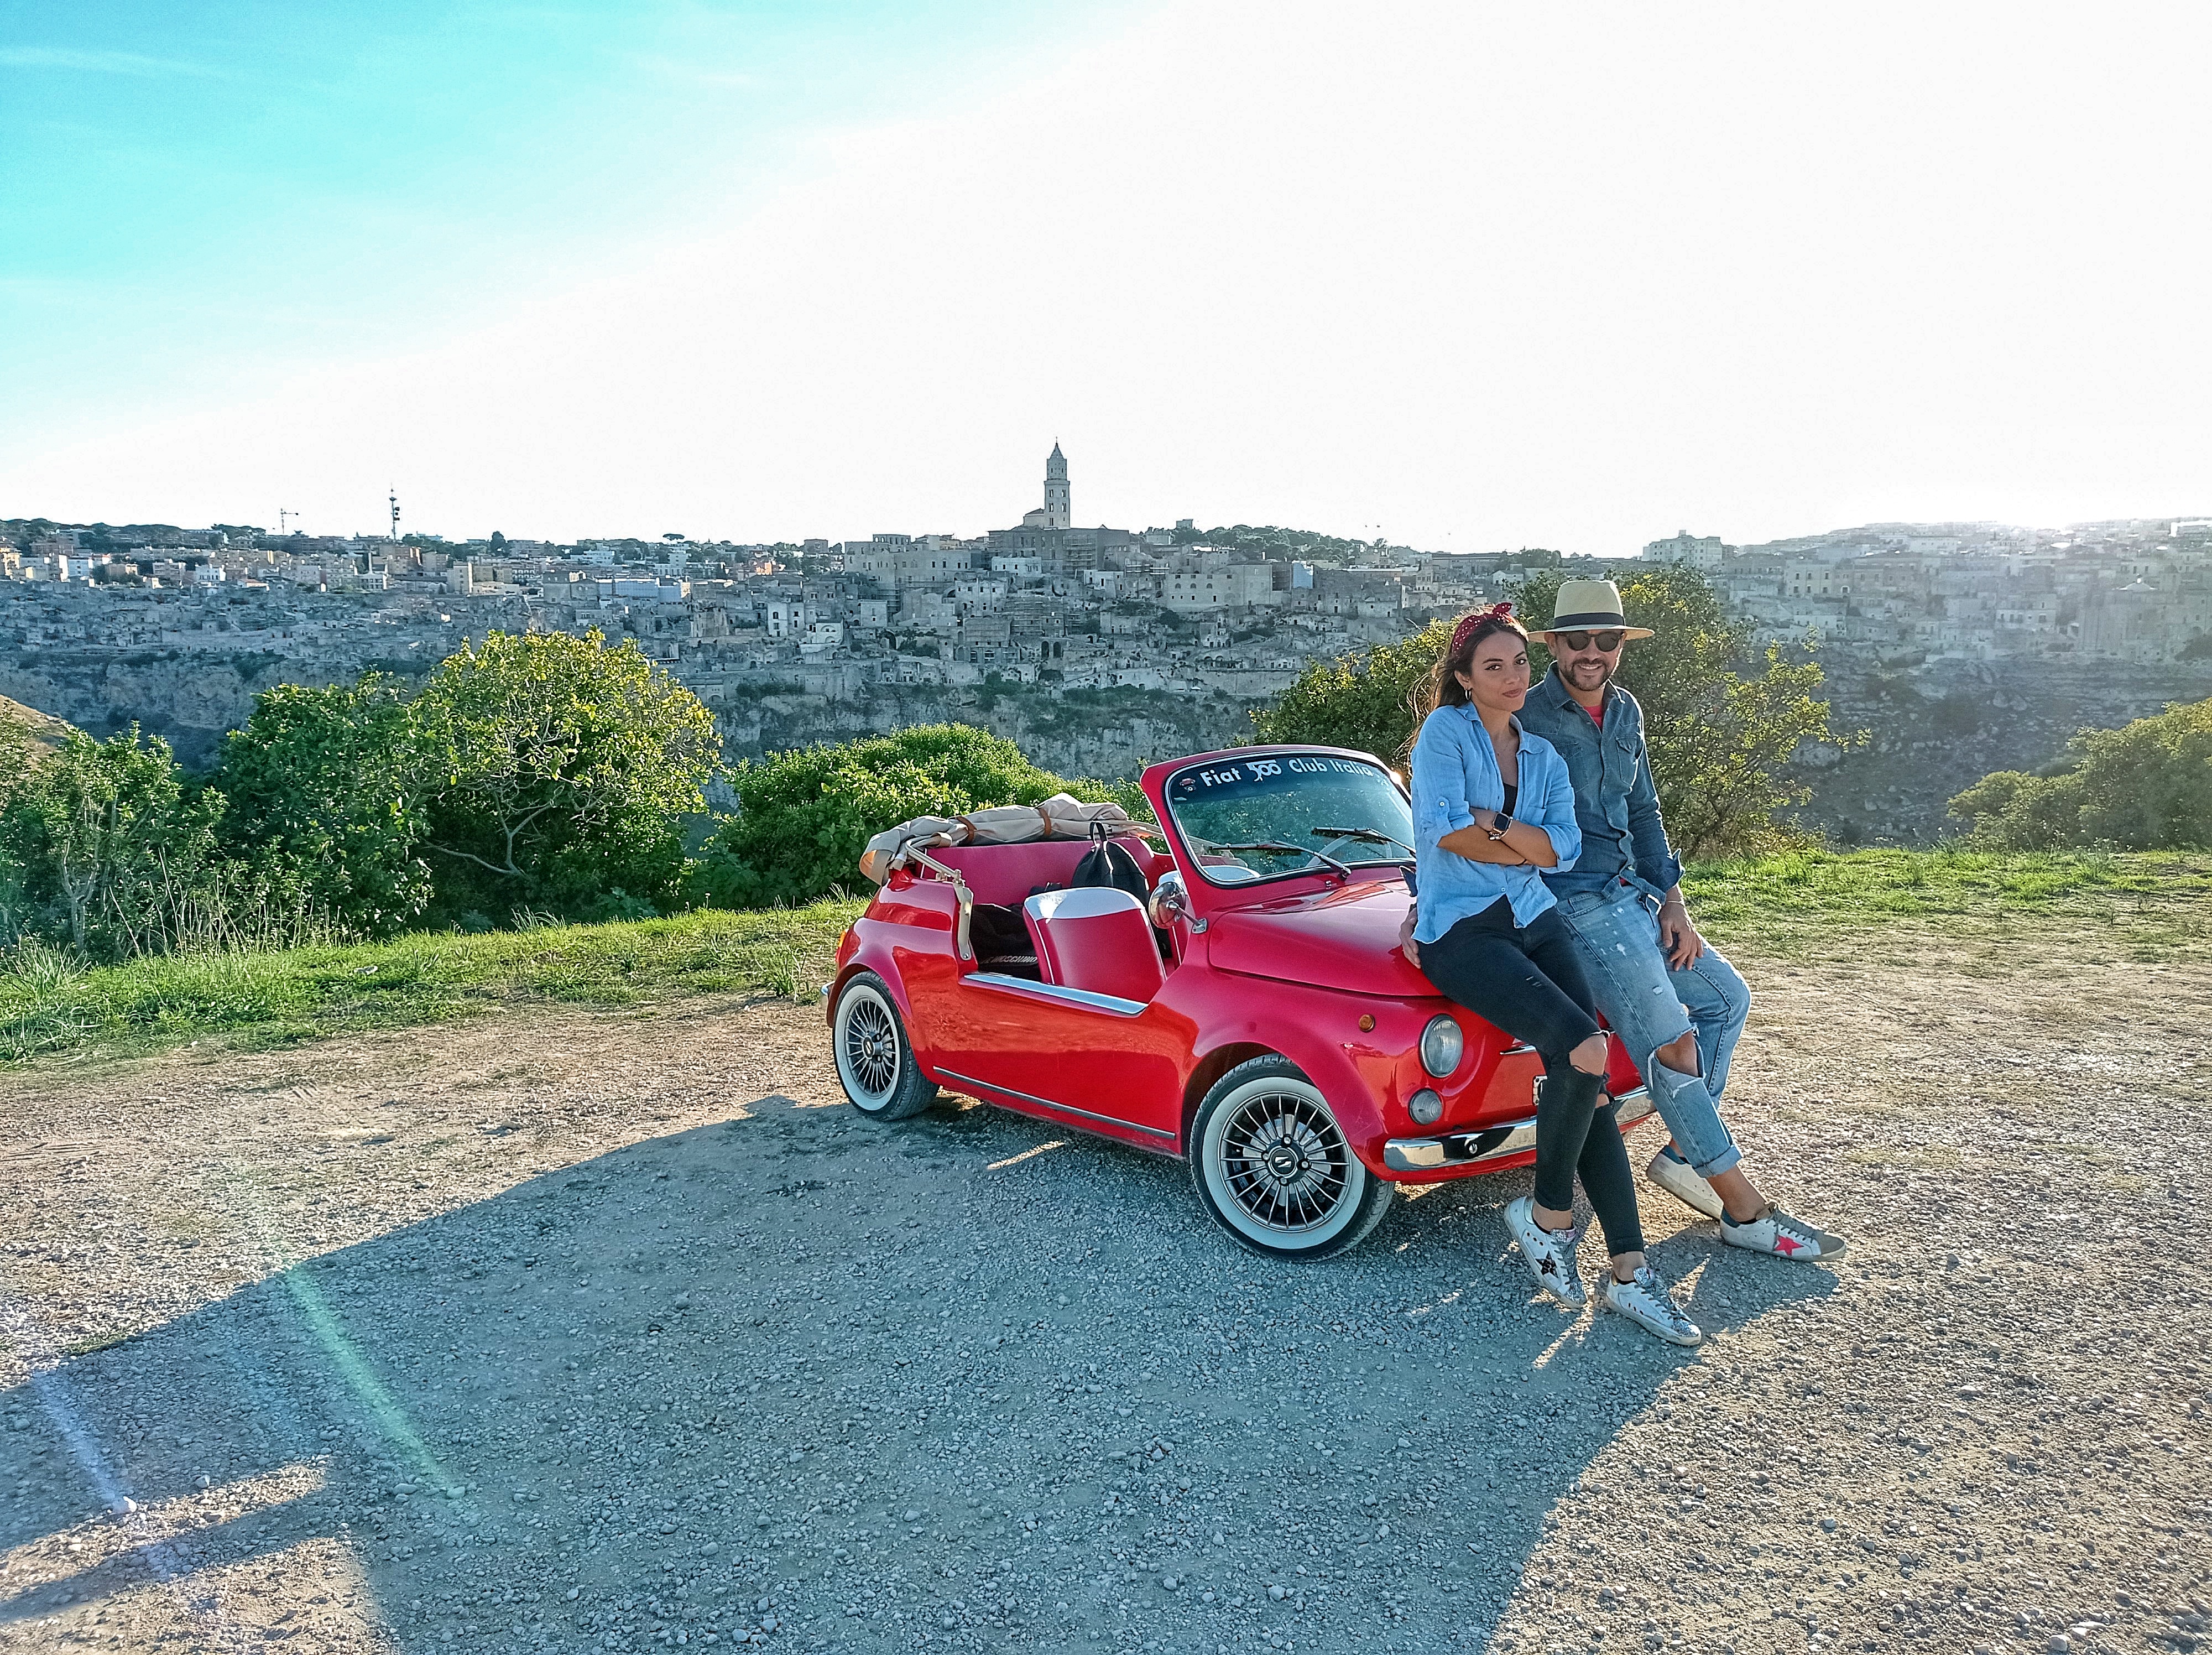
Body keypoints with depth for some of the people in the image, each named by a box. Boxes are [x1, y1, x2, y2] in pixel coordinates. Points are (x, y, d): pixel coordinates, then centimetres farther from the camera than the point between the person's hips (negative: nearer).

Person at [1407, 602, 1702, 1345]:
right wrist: (1527, 847, -3)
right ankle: (1547, 1214, -2)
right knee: (1585, 1051, -23)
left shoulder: (1544, 756, 17)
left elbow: (1564, 846, 1)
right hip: (1460, 929, -6)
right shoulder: (1446, 730, 0)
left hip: (1534, 921, 6)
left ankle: (1629, 1269, -7)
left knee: (1589, 1083, -10)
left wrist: (1493, 824, -12)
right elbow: (1442, 829, -15)